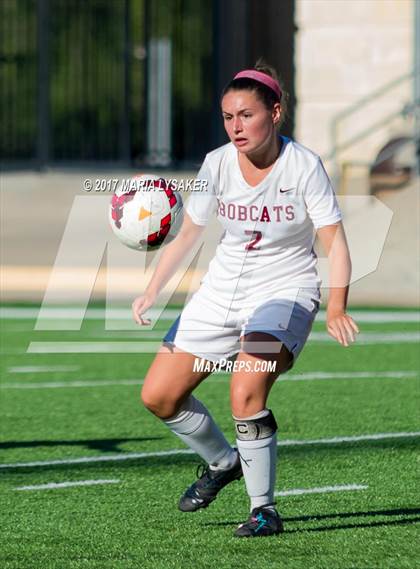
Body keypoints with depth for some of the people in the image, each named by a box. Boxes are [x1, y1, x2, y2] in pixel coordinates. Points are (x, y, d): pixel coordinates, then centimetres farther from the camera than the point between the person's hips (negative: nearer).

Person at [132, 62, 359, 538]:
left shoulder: (303, 165, -17)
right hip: (223, 287, 6)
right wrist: (151, 293, -5)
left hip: (284, 289, -5)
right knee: (158, 395, 3)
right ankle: (222, 462, 31)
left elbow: (334, 243, -17)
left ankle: (265, 508, -11)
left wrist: (336, 308, -29)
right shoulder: (217, 164, -6)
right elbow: (186, 234, 5)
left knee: (245, 393, -29)